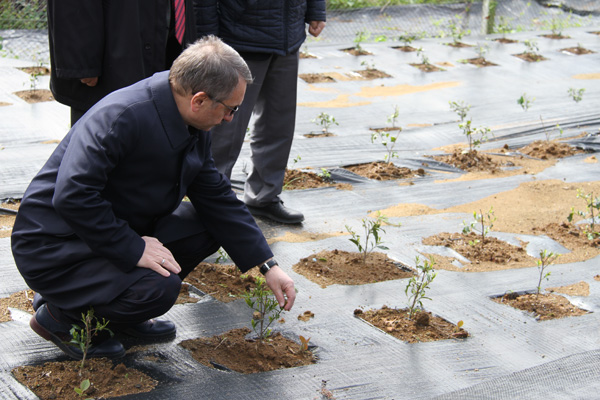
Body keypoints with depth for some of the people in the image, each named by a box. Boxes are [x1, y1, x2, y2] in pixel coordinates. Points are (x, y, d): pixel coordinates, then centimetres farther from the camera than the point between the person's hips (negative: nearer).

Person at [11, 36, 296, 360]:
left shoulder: (193, 128, 1)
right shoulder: (119, 117, -28)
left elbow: (217, 197, 8)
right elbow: (71, 196, -34)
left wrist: (268, 266, 4)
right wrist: (133, 250, -29)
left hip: (120, 233, 9)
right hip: (55, 248, -9)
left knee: (209, 226, -1)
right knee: (160, 288, -28)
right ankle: (57, 315, -2)